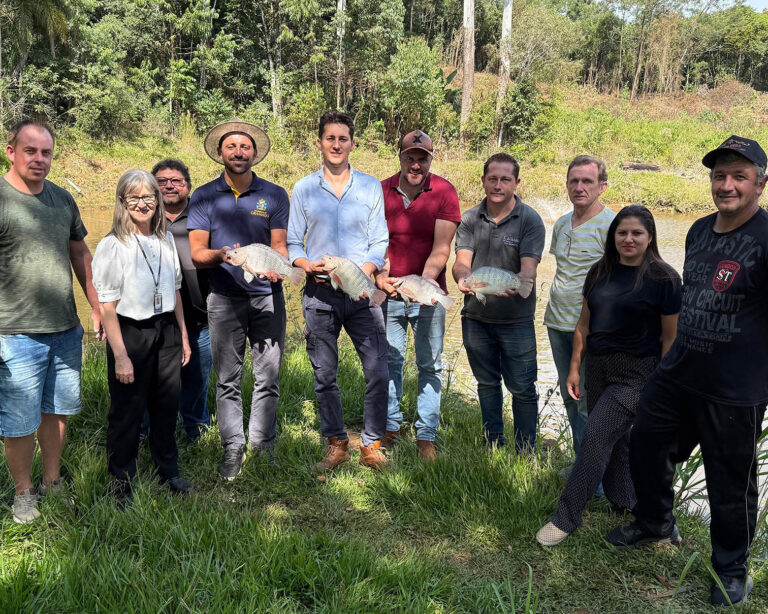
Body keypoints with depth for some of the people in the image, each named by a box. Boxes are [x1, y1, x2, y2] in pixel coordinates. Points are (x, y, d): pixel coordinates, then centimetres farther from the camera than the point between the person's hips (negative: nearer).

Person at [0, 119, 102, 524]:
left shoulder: (62, 199, 9)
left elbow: (80, 253, 19)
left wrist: (96, 307, 17)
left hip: (66, 330, 6)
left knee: (57, 411, 17)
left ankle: (52, 483, 33)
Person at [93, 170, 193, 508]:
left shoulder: (165, 239, 7)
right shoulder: (112, 246, -11)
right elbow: (107, 306, -13)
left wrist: (183, 336, 14)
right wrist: (120, 356, -16)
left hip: (166, 331, 5)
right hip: (130, 332, -5)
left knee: (166, 405, 14)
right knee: (127, 410, 5)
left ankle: (168, 471, 32)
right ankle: (121, 481, 24)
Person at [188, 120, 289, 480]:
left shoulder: (274, 196, 6)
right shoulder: (204, 197, 4)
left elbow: (279, 245, 3)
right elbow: (196, 253, 0)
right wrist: (222, 255, -21)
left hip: (267, 296, 0)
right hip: (224, 298, 0)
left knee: (268, 377, 3)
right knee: (228, 379, 4)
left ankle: (263, 446, 18)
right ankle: (233, 448, 17)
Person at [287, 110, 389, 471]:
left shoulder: (371, 187, 8)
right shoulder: (303, 189, 7)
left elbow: (379, 242, 5)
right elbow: (292, 242, 8)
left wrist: (361, 272, -13)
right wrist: (307, 265, -13)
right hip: (320, 294, 1)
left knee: (378, 373, -5)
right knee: (324, 376, 8)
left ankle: (371, 445, 11)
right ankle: (336, 444, 23)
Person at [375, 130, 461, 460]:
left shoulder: (444, 192, -6)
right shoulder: (382, 191, 0)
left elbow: (441, 248, -11)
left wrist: (424, 281, -26)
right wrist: (381, 277, -20)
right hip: (389, 292, 2)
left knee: (429, 364, 5)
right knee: (389, 360, 11)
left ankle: (426, 435, 16)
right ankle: (390, 426, 27)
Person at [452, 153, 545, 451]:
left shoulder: (530, 220, -6)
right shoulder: (469, 219, 3)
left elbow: (529, 268, -15)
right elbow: (462, 261, -7)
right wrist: (463, 277, -31)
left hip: (516, 319, -3)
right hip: (476, 316, 4)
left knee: (522, 389, 2)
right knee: (487, 383, 17)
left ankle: (525, 454, 18)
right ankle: (492, 446, 33)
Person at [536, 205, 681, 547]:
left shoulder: (663, 278, -8)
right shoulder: (601, 272, 8)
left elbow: (670, 336, -7)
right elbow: (584, 323, 13)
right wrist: (574, 367, 11)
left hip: (636, 373, -6)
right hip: (598, 368, 6)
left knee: (595, 437, -11)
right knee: (615, 440, 13)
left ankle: (566, 518, -3)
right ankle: (624, 504, 32)